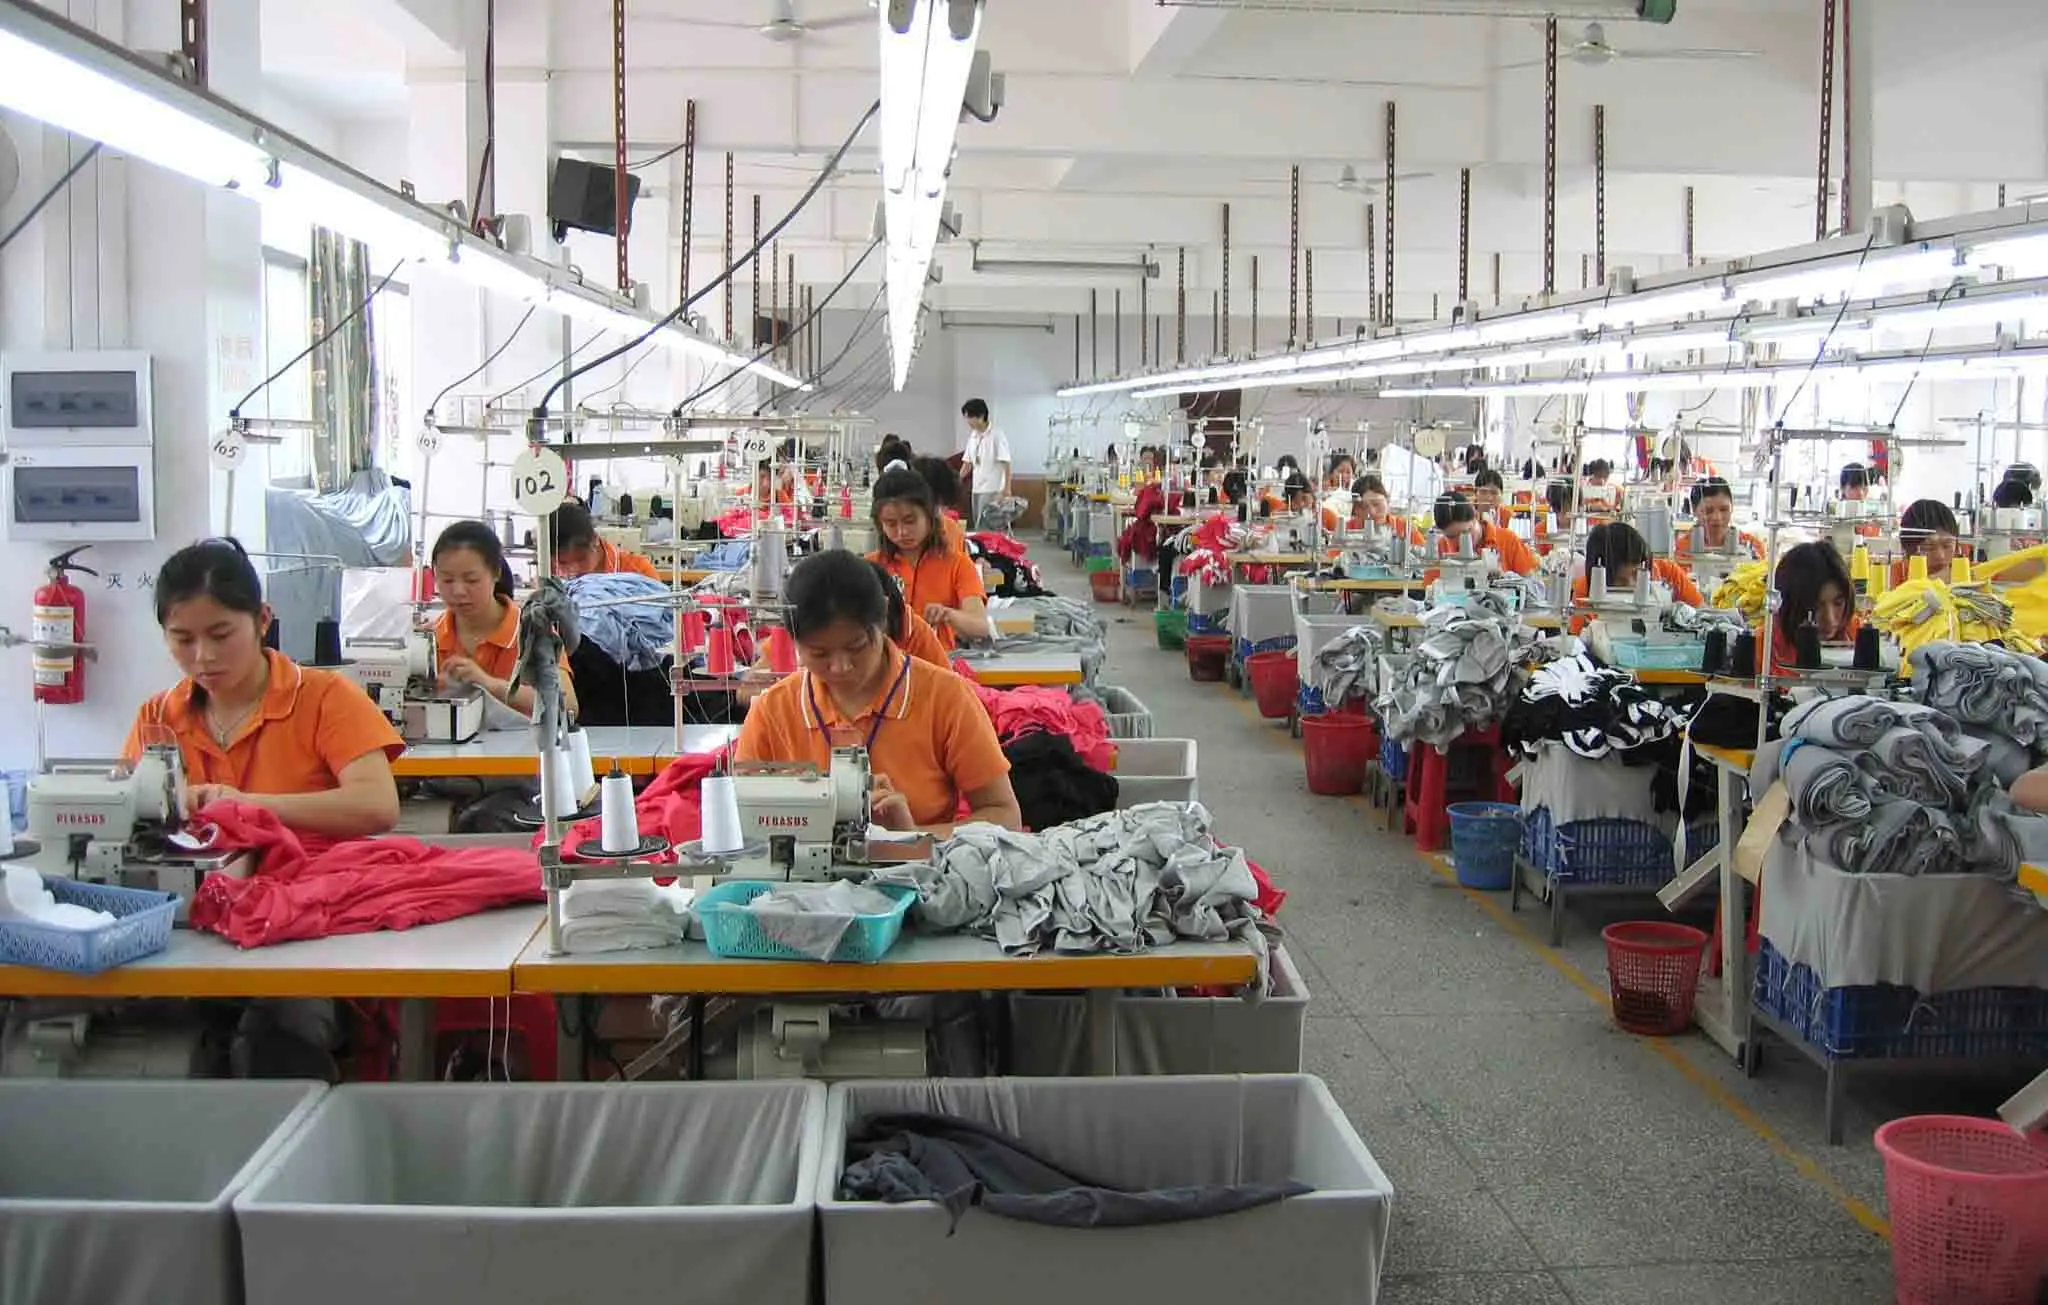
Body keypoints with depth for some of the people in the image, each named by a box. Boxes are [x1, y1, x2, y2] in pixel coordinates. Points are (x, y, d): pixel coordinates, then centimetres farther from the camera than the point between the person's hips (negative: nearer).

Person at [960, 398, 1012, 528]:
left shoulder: (996, 435, -10)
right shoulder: (972, 436, 10)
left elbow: (1006, 463, -12)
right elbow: (967, 462, 16)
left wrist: (1007, 488, -18)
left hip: (992, 489, -7)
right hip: (976, 488, 7)